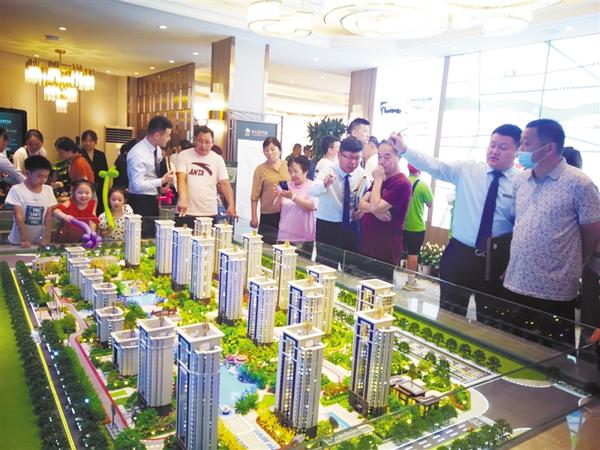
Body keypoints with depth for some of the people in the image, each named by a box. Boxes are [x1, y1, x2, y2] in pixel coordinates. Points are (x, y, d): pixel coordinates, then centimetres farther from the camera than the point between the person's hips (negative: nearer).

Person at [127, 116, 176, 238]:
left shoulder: (157, 149, 5)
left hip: (154, 201, 8)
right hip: (141, 203, -8)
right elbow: (137, 185, -24)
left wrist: (163, 184, 1)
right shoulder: (138, 153, -20)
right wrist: (162, 181, -20)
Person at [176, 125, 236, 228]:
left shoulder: (218, 159, 6)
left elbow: (225, 184, 2)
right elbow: (181, 179, -10)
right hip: (186, 212, -1)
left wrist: (231, 206, -13)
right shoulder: (184, 155, 1)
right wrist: (183, 199, -27)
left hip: (209, 213, 2)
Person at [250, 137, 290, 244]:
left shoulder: (288, 166, 5)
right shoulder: (260, 169, -1)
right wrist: (254, 217, -3)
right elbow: (254, 196, -1)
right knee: (268, 244, 2)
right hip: (269, 216, -2)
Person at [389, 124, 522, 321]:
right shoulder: (467, 169, -1)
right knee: (450, 312, 14)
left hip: (495, 260, -1)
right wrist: (404, 149, -21)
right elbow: (433, 165, -10)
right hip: (459, 253, 1)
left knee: (490, 317, 15)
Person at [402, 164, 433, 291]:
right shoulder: (422, 185, -13)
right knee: (413, 253, 4)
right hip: (416, 226, -4)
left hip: (400, 224, 4)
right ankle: (410, 282, 9)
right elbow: (430, 204, -3)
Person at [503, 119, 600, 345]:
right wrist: (518, 261, 12)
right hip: (514, 285, 5)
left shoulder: (578, 183, -10)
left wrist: (569, 268, 7)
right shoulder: (520, 181, 7)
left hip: (555, 292, -5)